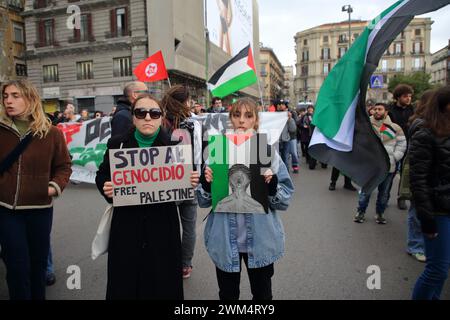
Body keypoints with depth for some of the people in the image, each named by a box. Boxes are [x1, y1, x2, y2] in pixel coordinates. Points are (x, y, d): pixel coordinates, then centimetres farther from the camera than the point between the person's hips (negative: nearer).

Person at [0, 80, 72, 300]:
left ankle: (38, 297, 39)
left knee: (38, 262, 16)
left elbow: (64, 165, 3)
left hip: (39, 207, 0)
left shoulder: (51, 133, -4)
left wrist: (56, 185, -12)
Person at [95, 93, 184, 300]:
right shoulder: (117, 144, 1)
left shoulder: (173, 144, -1)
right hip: (127, 227, 1)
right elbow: (101, 176, 11)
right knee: (124, 284, 12)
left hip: (162, 226, -1)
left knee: (162, 283, 10)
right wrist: (106, 187, -10)